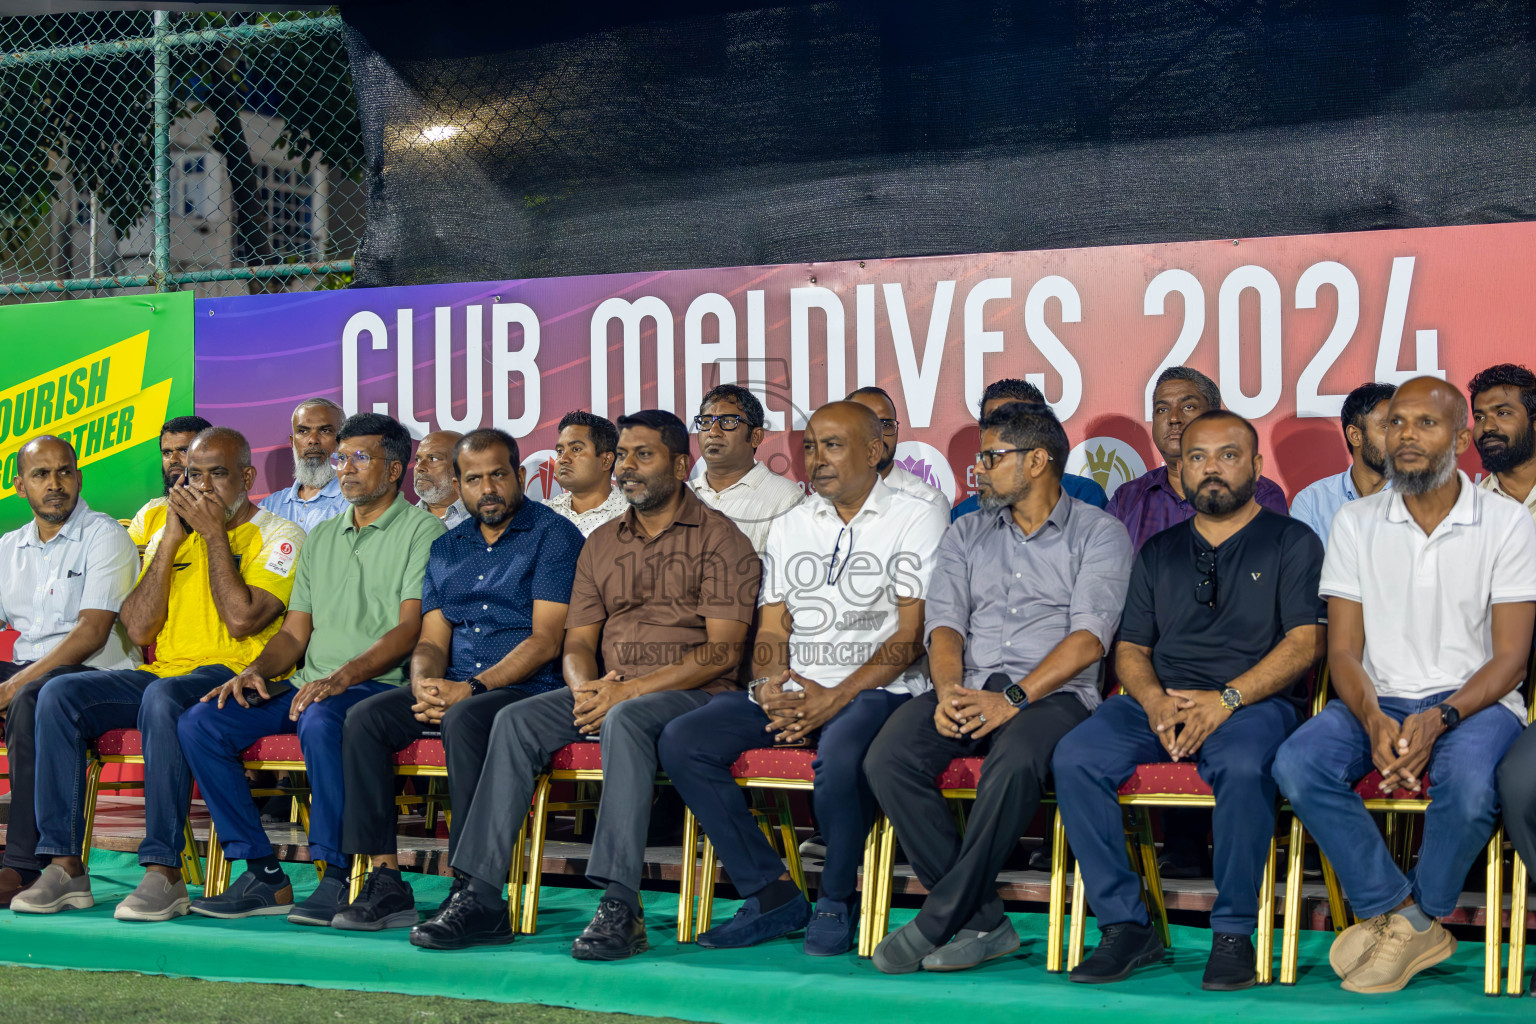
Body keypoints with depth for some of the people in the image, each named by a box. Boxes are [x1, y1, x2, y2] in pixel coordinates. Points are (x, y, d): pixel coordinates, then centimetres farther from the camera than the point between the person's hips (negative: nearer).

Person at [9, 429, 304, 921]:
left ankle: (164, 872, -35)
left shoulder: (279, 536, 1)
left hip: (235, 678, -6)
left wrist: (214, 533, -8)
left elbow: (241, 620, -15)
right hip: (163, 673, 6)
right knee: (59, 694, -18)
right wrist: (172, 540, 0)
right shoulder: (168, 535, 18)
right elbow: (137, 629, 5)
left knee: (163, 697, -37)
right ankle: (65, 866, -19)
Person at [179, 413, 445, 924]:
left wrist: (341, 677, -24)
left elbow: (410, 630, -11)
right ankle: (264, 876, -11)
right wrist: (257, 670, 0)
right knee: (199, 723, -12)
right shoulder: (322, 537, 24)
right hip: (307, 685, 7)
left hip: (378, 684, -7)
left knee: (321, 723, -39)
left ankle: (338, 877, -26)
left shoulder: (422, 530, 1)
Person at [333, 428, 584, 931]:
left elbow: (545, 641, -11)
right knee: (364, 717, -16)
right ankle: (385, 884, -17)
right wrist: (424, 686, -10)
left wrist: (469, 689, -19)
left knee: (464, 719, -36)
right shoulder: (446, 547, 19)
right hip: (455, 688, 7)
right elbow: (431, 640, 14)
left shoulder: (553, 536, -2)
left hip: (527, 688, -6)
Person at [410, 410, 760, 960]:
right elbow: (577, 641, 16)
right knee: (516, 720, -19)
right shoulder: (602, 543, 20)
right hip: (607, 693, 6)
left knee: (625, 721, -38)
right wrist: (586, 688, -9)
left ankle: (619, 908, -41)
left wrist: (628, 690, -17)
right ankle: (481, 897, -23)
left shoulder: (719, 538, 0)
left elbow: (723, 650, -10)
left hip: (691, 693, -6)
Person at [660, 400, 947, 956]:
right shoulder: (789, 526, 20)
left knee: (839, 756, -39)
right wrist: (770, 686, -8)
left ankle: (837, 902, -11)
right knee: (682, 739, -16)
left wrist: (835, 698, -17)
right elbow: (771, 628, 15)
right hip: (791, 690, 6)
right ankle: (772, 894, -10)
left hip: (879, 689, -6)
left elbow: (911, 636, -6)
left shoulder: (917, 518, 3)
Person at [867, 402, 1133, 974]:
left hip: (1053, 693, -4)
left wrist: (1013, 699, -19)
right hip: (968, 689, 4)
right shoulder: (967, 535, 22)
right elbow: (944, 621, 10)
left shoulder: (1098, 533, 6)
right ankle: (982, 921, -20)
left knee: (1015, 761, -39)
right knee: (887, 759, -26)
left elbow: (1090, 637, -7)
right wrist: (949, 689, -12)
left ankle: (937, 920, -26)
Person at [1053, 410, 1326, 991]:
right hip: (1160, 702, 4)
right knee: (1074, 758, -24)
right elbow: (1130, 648, 18)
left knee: (1242, 766, -39)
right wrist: (1155, 700, -6)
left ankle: (1234, 933, -23)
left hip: (1256, 699, -4)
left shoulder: (1292, 542, 9)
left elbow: (1305, 643, -3)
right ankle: (1125, 926, -18)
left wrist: (1226, 700, -16)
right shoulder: (1158, 552, 22)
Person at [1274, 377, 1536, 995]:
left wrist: (1438, 719, -22)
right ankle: (1411, 924, -15)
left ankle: (1409, 918, -8)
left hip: (1474, 699, -2)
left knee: (1468, 783, -37)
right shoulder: (1356, 523, 6)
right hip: (1379, 698, 3)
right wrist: (1374, 720, -19)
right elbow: (1344, 650, 3)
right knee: (1296, 766, -28)